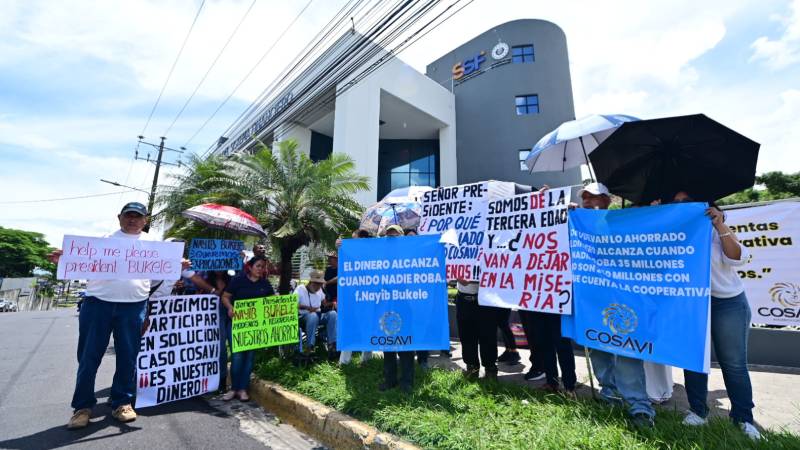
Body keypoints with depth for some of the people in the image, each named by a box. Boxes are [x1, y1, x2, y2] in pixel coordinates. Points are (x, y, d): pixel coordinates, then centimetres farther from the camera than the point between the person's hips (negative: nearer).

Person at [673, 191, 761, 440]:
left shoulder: (715, 229, -3)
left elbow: (738, 258, -13)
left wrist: (720, 226, -20)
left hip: (728, 303, -1)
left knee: (734, 363, 8)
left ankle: (743, 418, 24)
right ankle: (698, 411, 20)